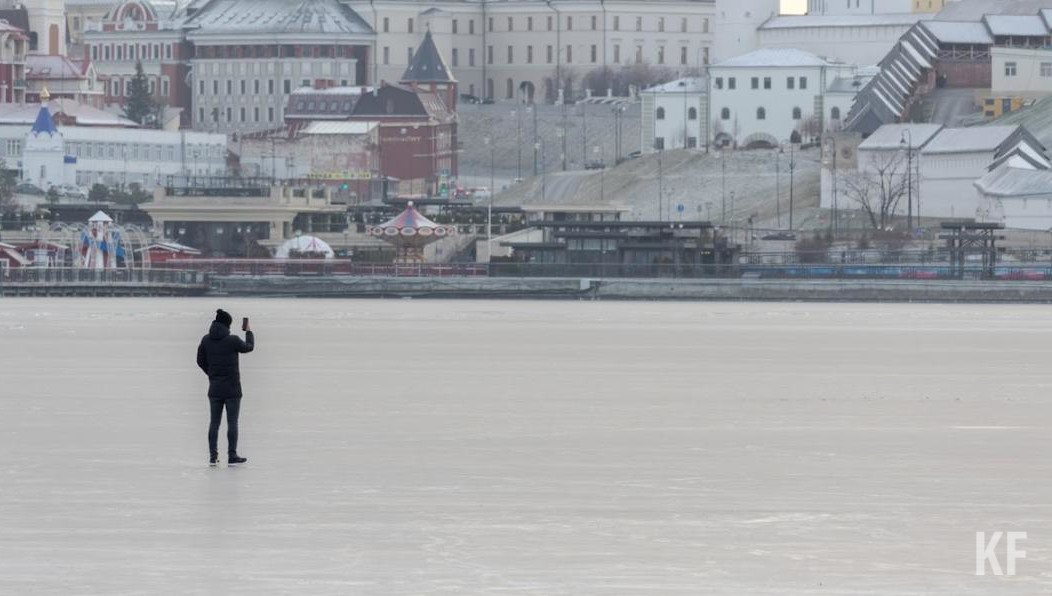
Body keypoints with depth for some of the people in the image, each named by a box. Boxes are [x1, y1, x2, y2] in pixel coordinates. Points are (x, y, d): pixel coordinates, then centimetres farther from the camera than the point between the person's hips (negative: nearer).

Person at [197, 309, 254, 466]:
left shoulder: (206, 340, -3)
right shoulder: (232, 341, -15)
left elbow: (201, 361, 7)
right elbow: (249, 347, 4)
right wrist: (249, 332, 21)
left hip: (214, 388, 4)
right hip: (232, 388, -4)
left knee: (214, 422, 10)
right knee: (232, 422, 3)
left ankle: (213, 456, 8)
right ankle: (232, 455, 4)